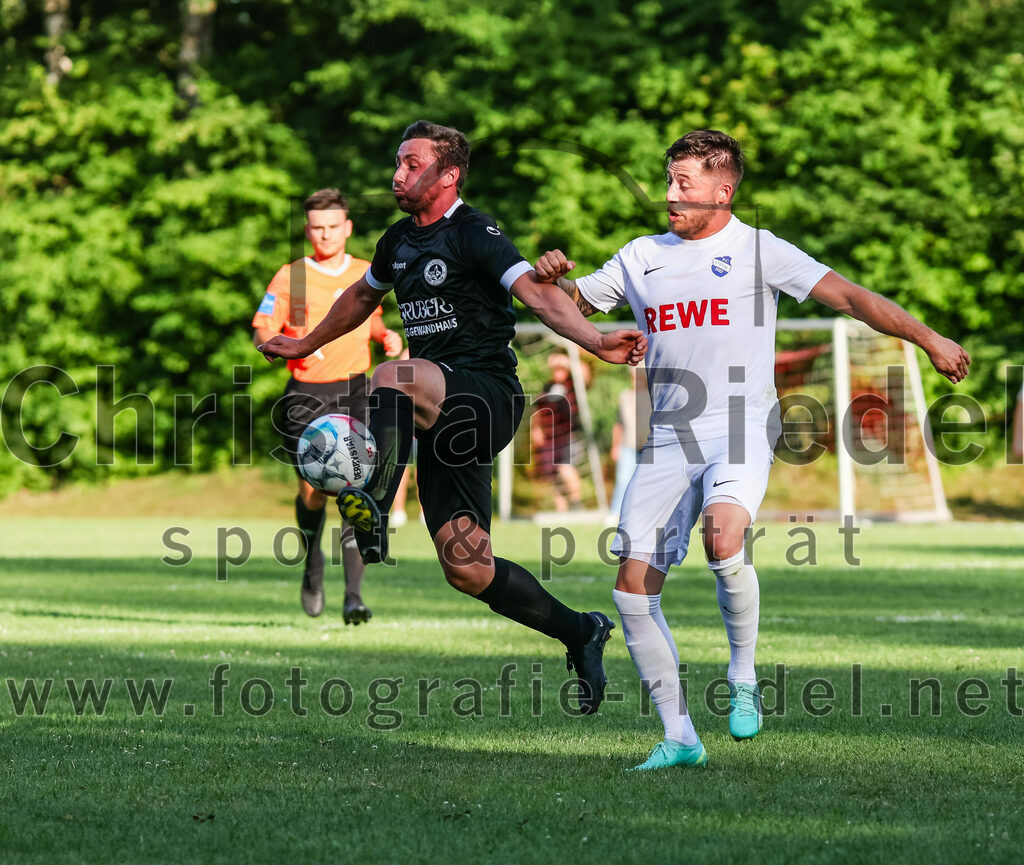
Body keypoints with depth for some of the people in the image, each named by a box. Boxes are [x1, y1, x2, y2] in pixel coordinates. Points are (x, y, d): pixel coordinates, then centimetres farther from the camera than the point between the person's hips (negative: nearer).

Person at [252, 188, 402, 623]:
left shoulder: (367, 274, 11)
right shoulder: (290, 276, 2)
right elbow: (261, 328, 1)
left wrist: (386, 335, 6)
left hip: (354, 392, 1)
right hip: (306, 395, -1)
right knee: (313, 491, -7)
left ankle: (353, 596, -13)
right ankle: (313, 564, 26)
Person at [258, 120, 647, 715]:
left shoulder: (475, 235, -8)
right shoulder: (399, 241, 15)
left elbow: (535, 292, -22)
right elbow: (363, 297, 36)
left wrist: (596, 342, -38)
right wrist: (305, 346, 44)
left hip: (488, 393, -8)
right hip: (444, 416, 8)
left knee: (392, 377, -37)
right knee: (467, 571, 3)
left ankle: (373, 514, -48)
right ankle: (580, 633, 20)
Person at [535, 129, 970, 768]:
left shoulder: (758, 251, 2)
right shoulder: (642, 258, 15)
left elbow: (846, 296, -3)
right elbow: (572, 304, 24)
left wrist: (928, 339, -9)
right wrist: (551, 278, 0)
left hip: (741, 433, -4)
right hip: (668, 439, 4)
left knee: (724, 535, -33)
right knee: (634, 584, -7)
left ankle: (744, 678, -10)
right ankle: (679, 737, 4)